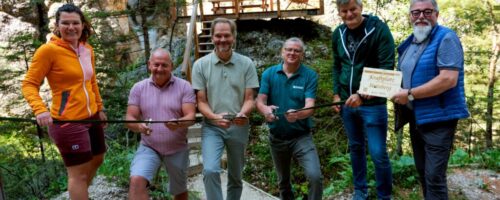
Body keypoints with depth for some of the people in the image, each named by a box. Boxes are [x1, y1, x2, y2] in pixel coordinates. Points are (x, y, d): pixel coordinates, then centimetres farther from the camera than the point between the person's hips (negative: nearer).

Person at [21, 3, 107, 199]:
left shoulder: (87, 50, 6)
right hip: (67, 122, -8)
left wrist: (99, 108, 19)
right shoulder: (48, 50, -15)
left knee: (97, 159, 24)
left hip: (91, 117, 8)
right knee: (79, 172, 1)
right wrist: (40, 109, -28)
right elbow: (29, 84, -13)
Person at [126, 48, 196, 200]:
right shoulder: (138, 88, -1)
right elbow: (130, 118, -5)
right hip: (149, 147, 0)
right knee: (136, 181, -23)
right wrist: (139, 126, -29)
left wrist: (179, 123, -37)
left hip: (177, 149, 0)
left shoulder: (184, 87, -6)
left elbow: (191, 117, -14)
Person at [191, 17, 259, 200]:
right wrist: (215, 117, -23)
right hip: (212, 127, -1)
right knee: (210, 170, -22)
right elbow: (201, 101, -3)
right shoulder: (200, 65, -4)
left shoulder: (246, 64, -3)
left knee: (235, 176, 15)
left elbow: (249, 99, -3)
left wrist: (243, 114, -25)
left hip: (238, 127, 2)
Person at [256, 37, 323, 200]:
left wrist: (297, 114, -43)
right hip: (277, 137, 3)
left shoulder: (310, 75, -11)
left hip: (301, 136, -2)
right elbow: (260, 101, -11)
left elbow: (309, 107, -20)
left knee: (315, 176, -20)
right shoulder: (269, 74, -4)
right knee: (283, 181, 20)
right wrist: (266, 110, -35)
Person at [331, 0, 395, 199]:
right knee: (356, 148, 16)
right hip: (347, 102, 5)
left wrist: (363, 95, -24)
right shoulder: (338, 33, 6)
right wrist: (336, 93, 7)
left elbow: (386, 67, -16)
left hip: (372, 103, -5)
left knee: (378, 153, -2)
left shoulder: (379, 29, -11)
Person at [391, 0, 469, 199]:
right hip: (415, 117, 8)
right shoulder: (409, 42, 11)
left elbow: (448, 79, -25)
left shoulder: (446, 38, -13)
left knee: (434, 176, -4)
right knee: (422, 171, 18)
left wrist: (410, 94, -22)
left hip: (438, 118, -8)